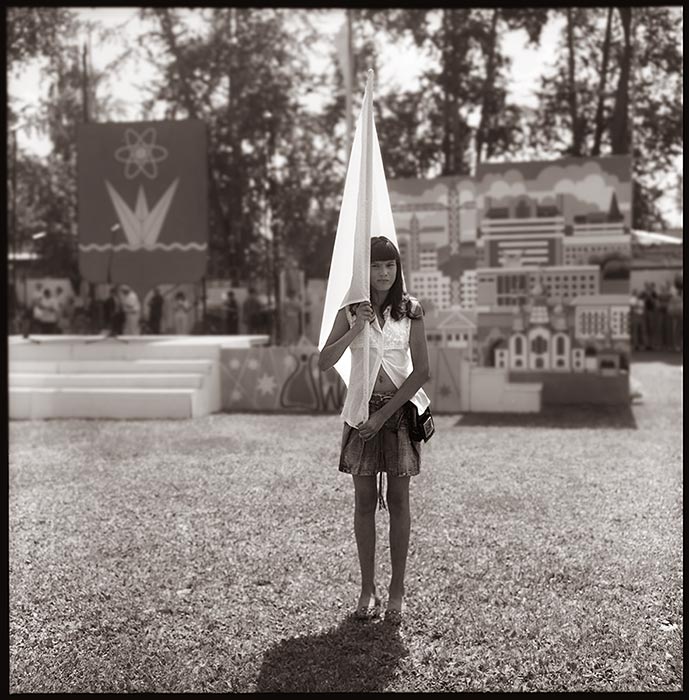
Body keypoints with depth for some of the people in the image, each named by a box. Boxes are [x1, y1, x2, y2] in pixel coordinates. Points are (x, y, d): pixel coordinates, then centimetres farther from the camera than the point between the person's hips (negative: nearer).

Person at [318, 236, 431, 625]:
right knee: (365, 501, 5)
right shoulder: (350, 312, 2)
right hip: (361, 410, 1)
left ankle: (397, 590, 12)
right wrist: (355, 329, -17)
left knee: (398, 500, 3)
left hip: (401, 409, -1)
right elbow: (324, 363, -5)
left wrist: (385, 413, -11)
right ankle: (368, 589, 15)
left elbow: (422, 370, -6)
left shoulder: (410, 310, -2)